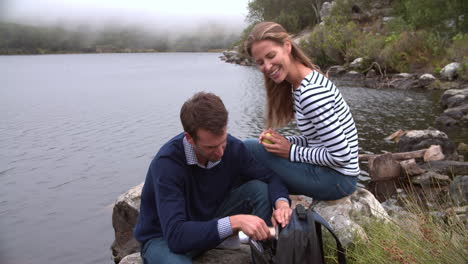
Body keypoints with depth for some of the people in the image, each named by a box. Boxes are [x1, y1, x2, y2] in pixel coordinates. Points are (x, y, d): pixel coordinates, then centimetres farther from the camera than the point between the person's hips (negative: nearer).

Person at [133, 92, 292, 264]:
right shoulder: (167, 162, -32)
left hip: (210, 224, 5)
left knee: (259, 188, -16)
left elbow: (270, 177, -4)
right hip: (164, 237, -4)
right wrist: (234, 222, -45)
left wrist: (281, 202, -26)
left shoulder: (232, 147, -16)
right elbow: (175, 235, -37)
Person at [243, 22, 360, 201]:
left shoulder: (311, 93, -24)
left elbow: (341, 156, -24)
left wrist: (291, 151, -15)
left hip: (337, 179, -10)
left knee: (248, 149, -10)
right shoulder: (299, 84, 6)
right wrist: (281, 141, -5)